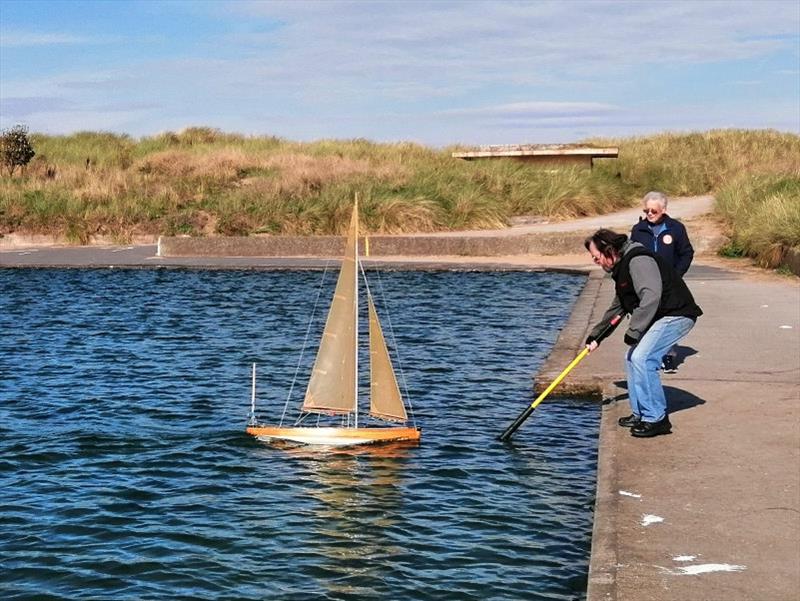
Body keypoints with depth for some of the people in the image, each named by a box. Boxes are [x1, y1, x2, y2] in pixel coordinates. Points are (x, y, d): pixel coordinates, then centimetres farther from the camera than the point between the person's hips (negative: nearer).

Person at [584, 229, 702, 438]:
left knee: (642, 358, -18)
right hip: (661, 317, 11)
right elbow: (616, 308, 27)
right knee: (632, 357, 13)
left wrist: (633, 331, -28)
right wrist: (595, 335, 26)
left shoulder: (638, 260, -19)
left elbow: (651, 297, -31)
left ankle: (657, 419, -11)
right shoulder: (622, 267, 16)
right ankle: (640, 414, 22)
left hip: (676, 315, -11)